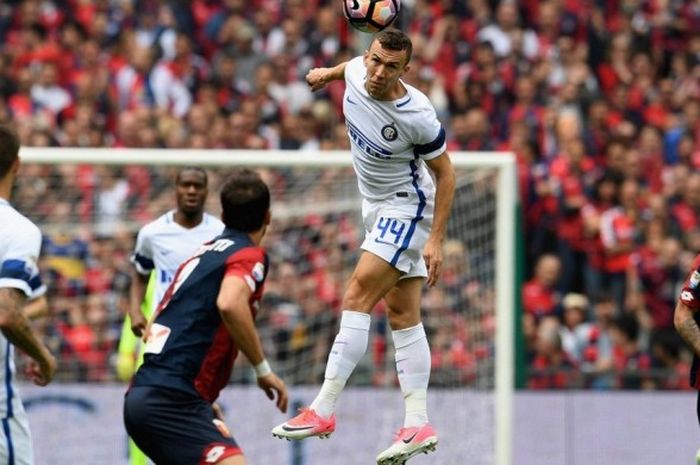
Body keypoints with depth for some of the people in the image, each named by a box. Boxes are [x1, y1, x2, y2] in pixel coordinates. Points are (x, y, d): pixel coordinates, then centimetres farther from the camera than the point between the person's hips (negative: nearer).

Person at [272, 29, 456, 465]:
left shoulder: (417, 116, -27)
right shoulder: (357, 72, -10)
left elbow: (445, 172, -15)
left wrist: (436, 240, -17)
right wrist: (329, 72, 37)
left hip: (407, 208, -8)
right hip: (380, 209, 8)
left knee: (358, 298, -16)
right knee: (403, 315, 6)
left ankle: (324, 409, -17)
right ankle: (418, 424, 6)